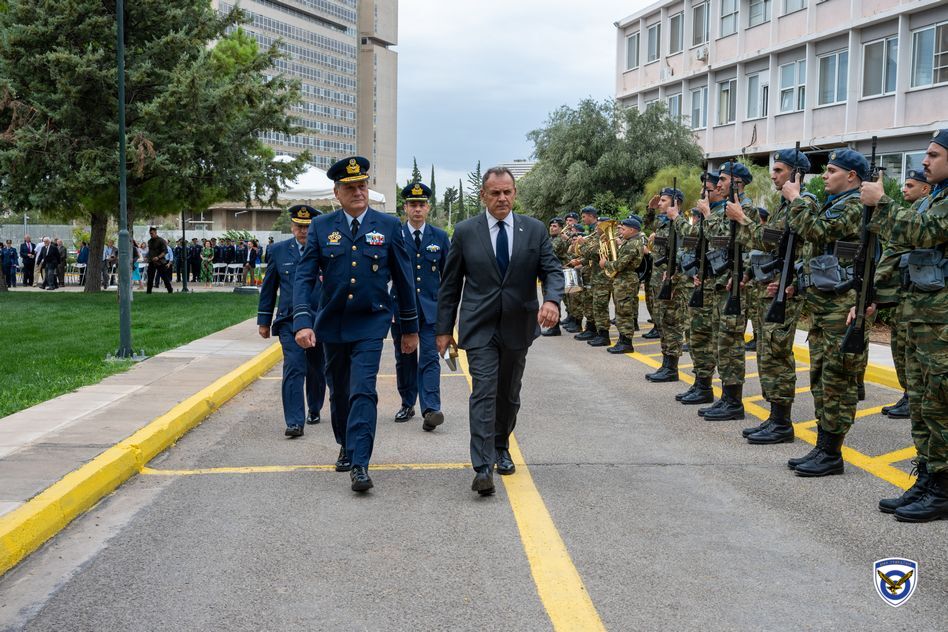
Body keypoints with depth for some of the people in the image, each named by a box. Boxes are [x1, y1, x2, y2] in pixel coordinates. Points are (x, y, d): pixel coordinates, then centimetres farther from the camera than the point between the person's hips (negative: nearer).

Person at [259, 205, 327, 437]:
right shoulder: (278, 251, 5)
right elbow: (269, 287, 10)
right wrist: (264, 320, 10)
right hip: (289, 320, 0)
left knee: (317, 370, 14)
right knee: (294, 369, -11)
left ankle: (314, 411, 35)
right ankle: (294, 422, -12)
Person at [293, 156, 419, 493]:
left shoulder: (389, 225, -3)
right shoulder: (321, 227, -2)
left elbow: (404, 279, 2)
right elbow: (304, 277, -6)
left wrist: (410, 327, 5)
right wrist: (303, 321, -20)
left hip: (369, 325, -2)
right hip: (331, 324, 3)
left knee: (363, 392, -13)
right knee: (339, 392, 16)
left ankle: (359, 464, -10)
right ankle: (346, 447, 38)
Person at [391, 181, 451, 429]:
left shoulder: (440, 237, 6)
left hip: (431, 308, 0)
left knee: (429, 359, -10)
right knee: (405, 360, 11)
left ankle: (430, 409, -16)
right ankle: (407, 405, 25)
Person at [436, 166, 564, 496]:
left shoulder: (535, 230, 2)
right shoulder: (465, 231, -1)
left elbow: (552, 270, -2)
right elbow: (450, 284, 3)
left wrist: (552, 299, -24)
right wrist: (444, 328, 2)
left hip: (517, 326, 3)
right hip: (479, 327, -2)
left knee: (509, 394, 15)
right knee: (484, 392, -12)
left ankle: (501, 448, 36)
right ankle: (483, 467, -14)